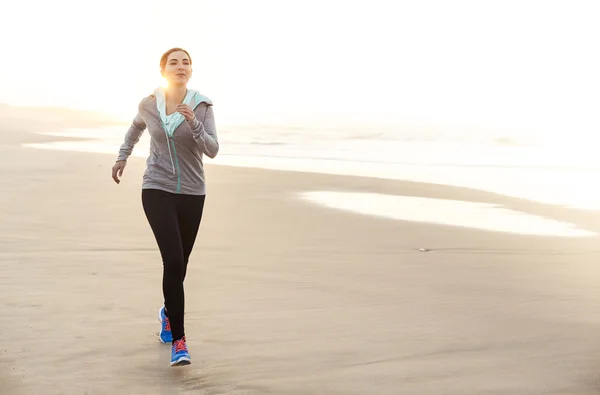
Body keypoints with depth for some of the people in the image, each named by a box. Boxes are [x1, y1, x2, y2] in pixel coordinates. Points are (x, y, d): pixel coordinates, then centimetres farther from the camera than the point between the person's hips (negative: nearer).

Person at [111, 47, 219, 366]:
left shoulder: (202, 106, -6)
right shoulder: (148, 104, -2)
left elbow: (212, 150, -15)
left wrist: (192, 122, -29)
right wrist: (122, 157, 18)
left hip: (191, 193, 2)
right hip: (157, 190, -1)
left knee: (179, 264, 14)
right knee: (173, 262, -19)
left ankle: (168, 312, 47)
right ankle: (179, 340, -11)